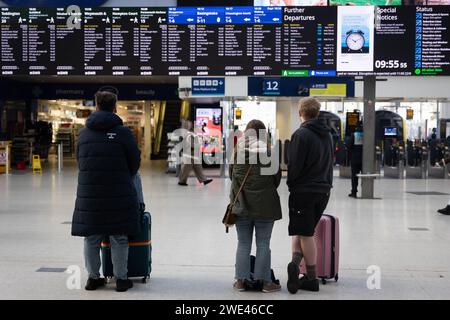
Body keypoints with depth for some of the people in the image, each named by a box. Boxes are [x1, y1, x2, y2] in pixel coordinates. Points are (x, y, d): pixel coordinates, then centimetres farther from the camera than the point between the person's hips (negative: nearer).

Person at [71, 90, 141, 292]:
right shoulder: (123, 132, -6)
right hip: (119, 195, -3)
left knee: (91, 238, 13)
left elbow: (80, 162, 11)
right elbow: (135, 162, -1)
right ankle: (121, 279, 12)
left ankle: (93, 278, 21)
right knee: (118, 239, 6)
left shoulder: (84, 133, 7)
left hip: (89, 194, 3)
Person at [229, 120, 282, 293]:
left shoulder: (237, 153, -2)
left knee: (243, 244, 10)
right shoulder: (269, 153, -8)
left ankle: (241, 280, 12)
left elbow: (232, 176, 9)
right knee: (263, 244, 5)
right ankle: (265, 281, 10)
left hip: (242, 205, 2)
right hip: (265, 206, -2)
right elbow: (277, 178, 1)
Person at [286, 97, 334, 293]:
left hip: (303, 191, -6)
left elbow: (294, 165, -14)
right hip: (323, 190, 6)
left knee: (305, 234, 1)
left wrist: (291, 184, 3)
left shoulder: (301, 134, -13)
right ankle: (296, 262, 1)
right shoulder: (327, 135, 12)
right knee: (306, 232, 14)